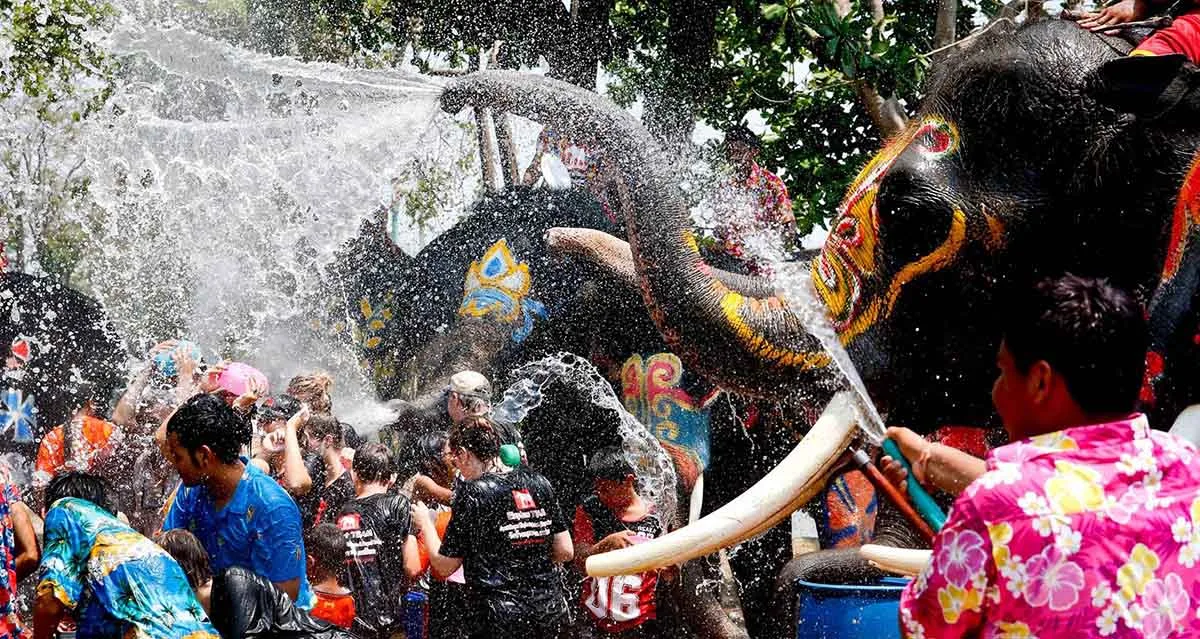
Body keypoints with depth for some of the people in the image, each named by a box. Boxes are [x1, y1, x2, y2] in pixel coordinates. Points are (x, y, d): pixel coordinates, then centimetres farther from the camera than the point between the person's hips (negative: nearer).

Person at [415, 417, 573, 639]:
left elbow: (445, 567, -3)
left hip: (503, 619, -6)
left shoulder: (473, 492, -9)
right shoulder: (539, 483, 6)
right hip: (551, 612, 6)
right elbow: (565, 552, 8)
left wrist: (425, 523, 12)